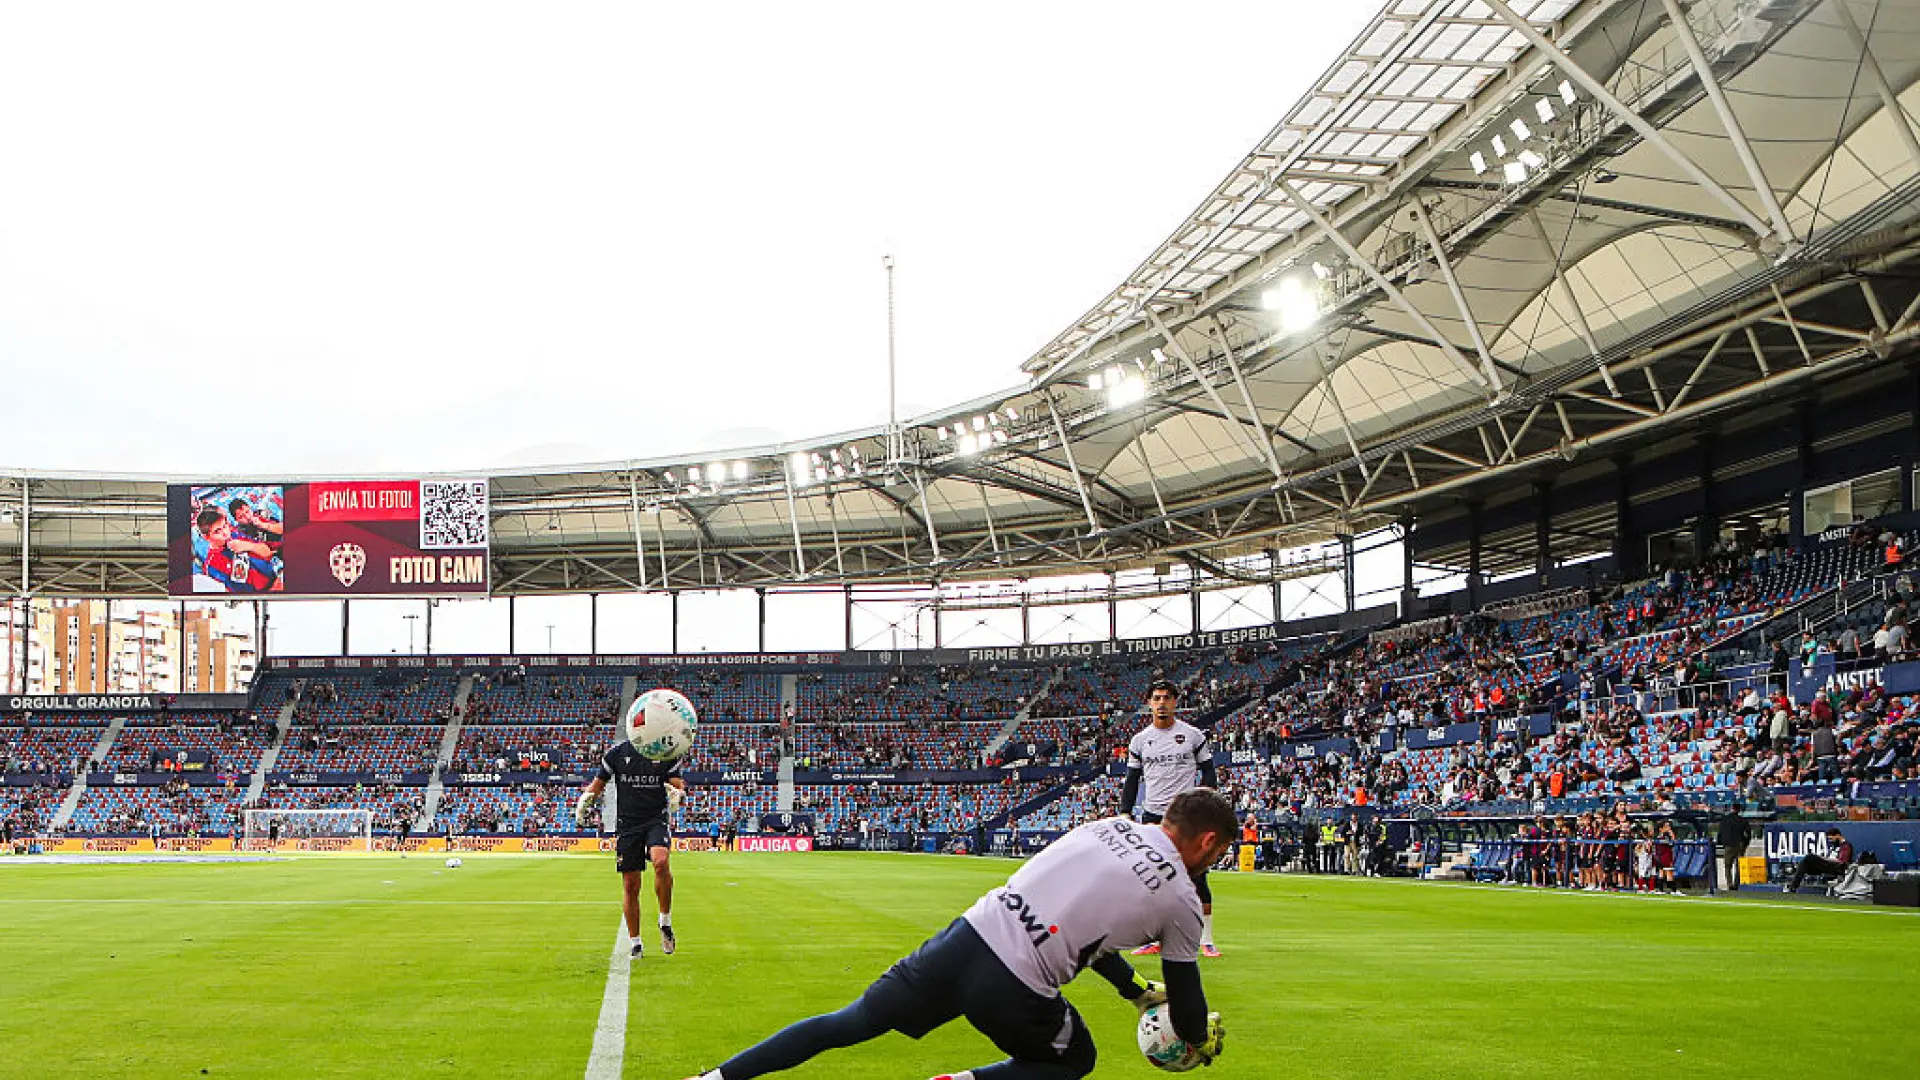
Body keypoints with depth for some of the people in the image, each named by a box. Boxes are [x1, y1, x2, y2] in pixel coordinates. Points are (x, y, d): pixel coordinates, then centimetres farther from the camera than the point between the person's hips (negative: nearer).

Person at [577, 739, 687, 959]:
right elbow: (599, 781, 14)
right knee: (630, 886, 2)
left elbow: (678, 784, 4)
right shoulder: (618, 751, 4)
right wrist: (586, 799, -4)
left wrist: (677, 794, -19)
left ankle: (665, 923, -12)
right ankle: (635, 944, 15)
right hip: (627, 823, 1)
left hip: (657, 819, -1)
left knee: (661, 862, -30)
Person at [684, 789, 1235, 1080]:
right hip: (1014, 989, -4)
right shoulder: (1181, 900, 3)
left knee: (847, 1024, 17)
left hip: (966, 938, 5)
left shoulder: (1109, 827, 16)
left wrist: (1135, 988, 40)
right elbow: (1185, 1001, 13)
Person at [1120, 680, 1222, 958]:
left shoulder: (1193, 735, 3)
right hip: (1153, 815, 2)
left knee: (1197, 878, -4)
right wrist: (1125, 813, 7)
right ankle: (1154, 939, 8)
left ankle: (1206, 940, 3)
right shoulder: (1140, 740, 10)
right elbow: (1132, 780, 15)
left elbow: (1208, 773, 7)